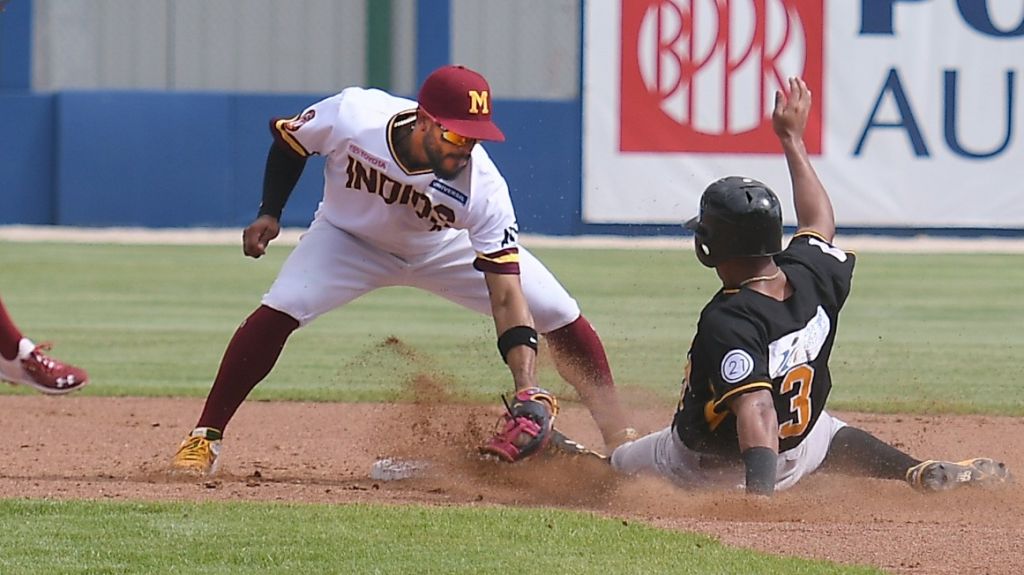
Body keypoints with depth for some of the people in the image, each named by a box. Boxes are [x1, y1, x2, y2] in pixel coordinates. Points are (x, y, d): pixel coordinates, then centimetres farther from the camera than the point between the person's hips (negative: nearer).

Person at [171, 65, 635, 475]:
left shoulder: (483, 190, -36)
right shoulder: (350, 116, -35)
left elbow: (505, 297, -37)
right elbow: (287, 139, -10)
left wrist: (526, 390, -48)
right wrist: (270, 214, -17)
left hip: (447, 250, 1)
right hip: (351, 238, -1)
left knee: (562, 317, -10)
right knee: (277, 313, -25)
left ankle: (620, 442, 6)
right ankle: (204, 440, -14)